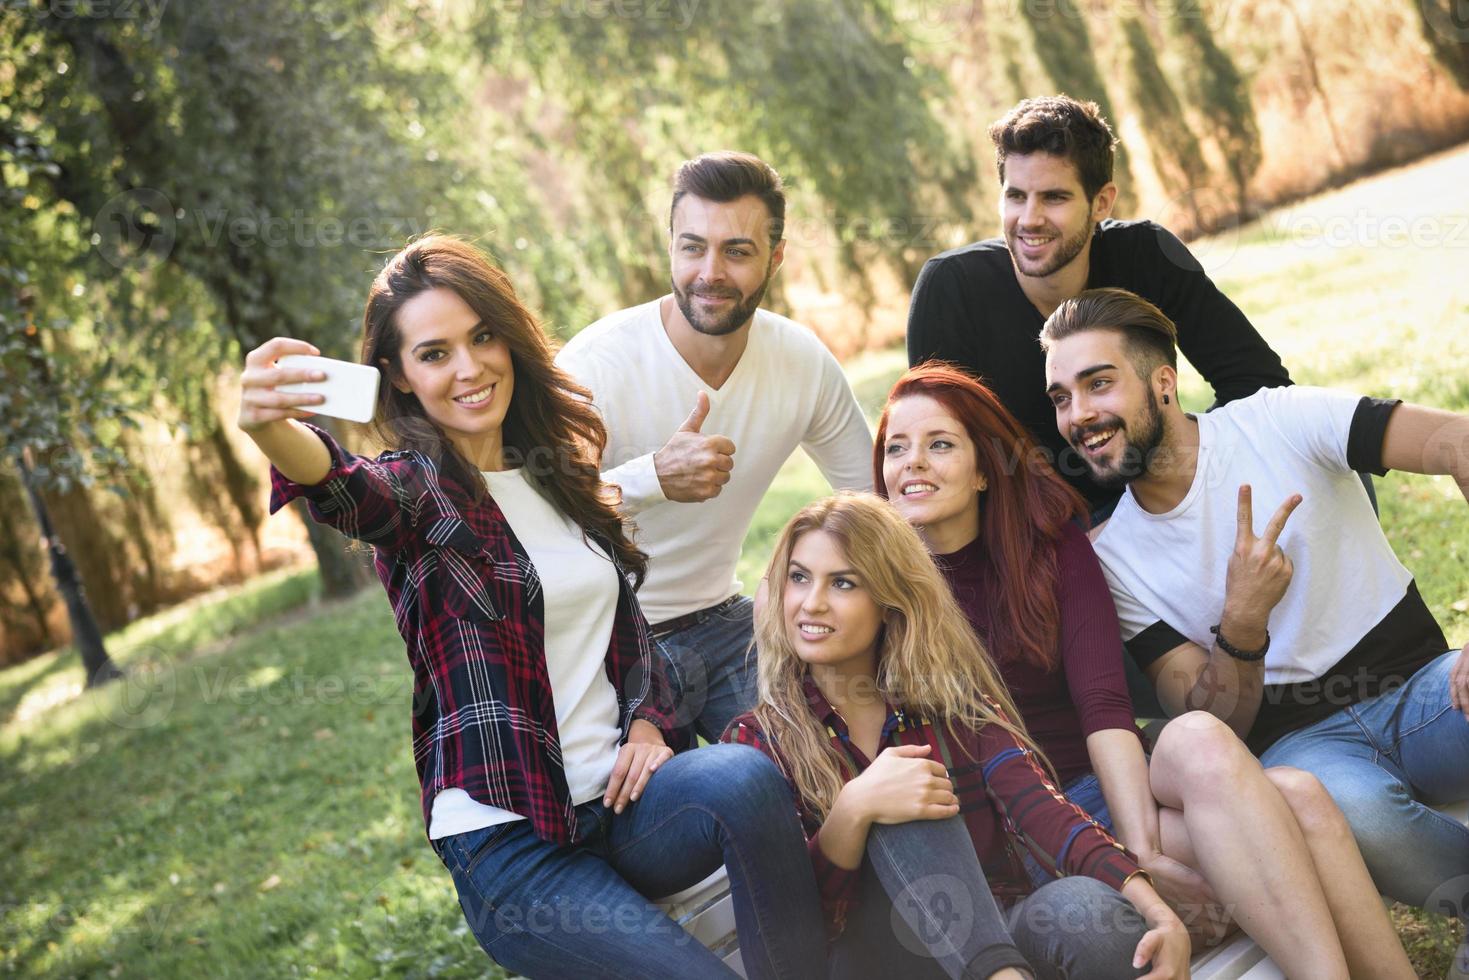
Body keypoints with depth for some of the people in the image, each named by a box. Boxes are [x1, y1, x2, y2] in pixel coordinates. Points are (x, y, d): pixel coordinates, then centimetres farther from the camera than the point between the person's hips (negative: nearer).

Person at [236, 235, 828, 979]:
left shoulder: (559, 469, 14)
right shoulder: (414, 489, -4)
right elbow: (342, 490, -29)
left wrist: (646, 721, 3)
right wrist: (272, 429, -52)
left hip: (615, 799, 5)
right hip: (507, 838, -5)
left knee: (746, 778, -28)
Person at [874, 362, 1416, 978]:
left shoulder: (1053, 546, 9)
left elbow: (1104, 707, -3)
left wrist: (1143, 847, -21)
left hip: (1117, 791, 4)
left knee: (1301, 798, -26)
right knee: (1198, 740, -31)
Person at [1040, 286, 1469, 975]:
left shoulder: (1278, 422, -4)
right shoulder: (1113, 558, 2)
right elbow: (1210, 730, -2)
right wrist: (1243, 622, -23)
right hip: (1301, 741, 1)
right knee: (1344, 804, -37)